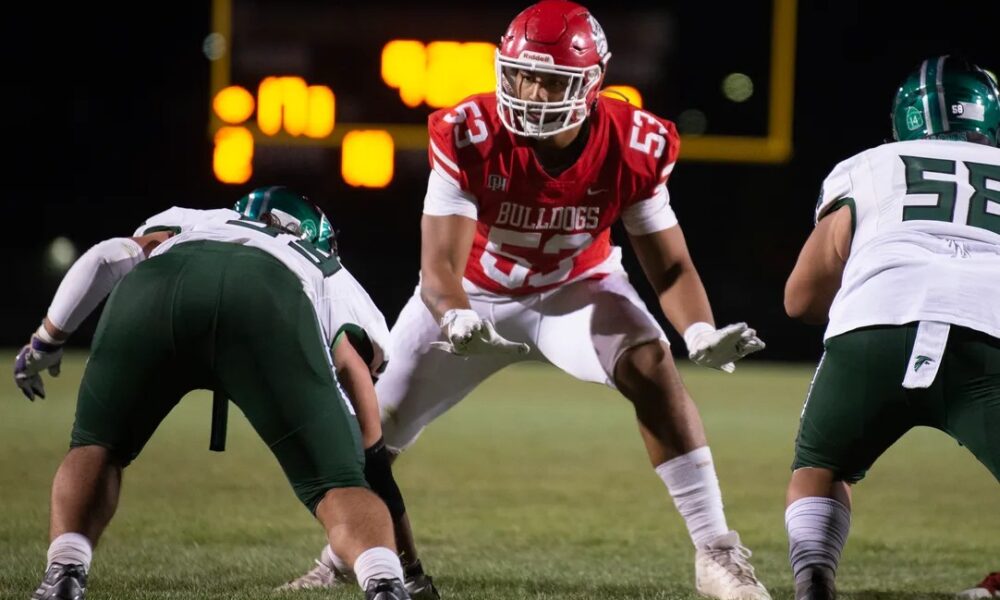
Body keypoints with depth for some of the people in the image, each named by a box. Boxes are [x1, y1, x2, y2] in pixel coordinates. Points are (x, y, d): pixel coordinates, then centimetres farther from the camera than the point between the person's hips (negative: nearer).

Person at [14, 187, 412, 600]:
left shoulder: (191, 223, 46)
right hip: (270, 303, -1)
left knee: (98, 447, 24)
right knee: (335, 483, 5)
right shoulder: (336, 281, 41)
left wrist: (45, 342, 35)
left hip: (156, 284, 2)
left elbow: (109, 257, 28)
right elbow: (353, 367, 21)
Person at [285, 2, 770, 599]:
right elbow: (439, 266, -32)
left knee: (653, 369, -28)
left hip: (576, 286, 0)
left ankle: (716, 549, -23)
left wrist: (702, 333, -40)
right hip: (474, 294, 0)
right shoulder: (469, 137, -32)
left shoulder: (634, 146, -26)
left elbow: (670, 266, -20)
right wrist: (455, 321, -55)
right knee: (372, 424, 0)